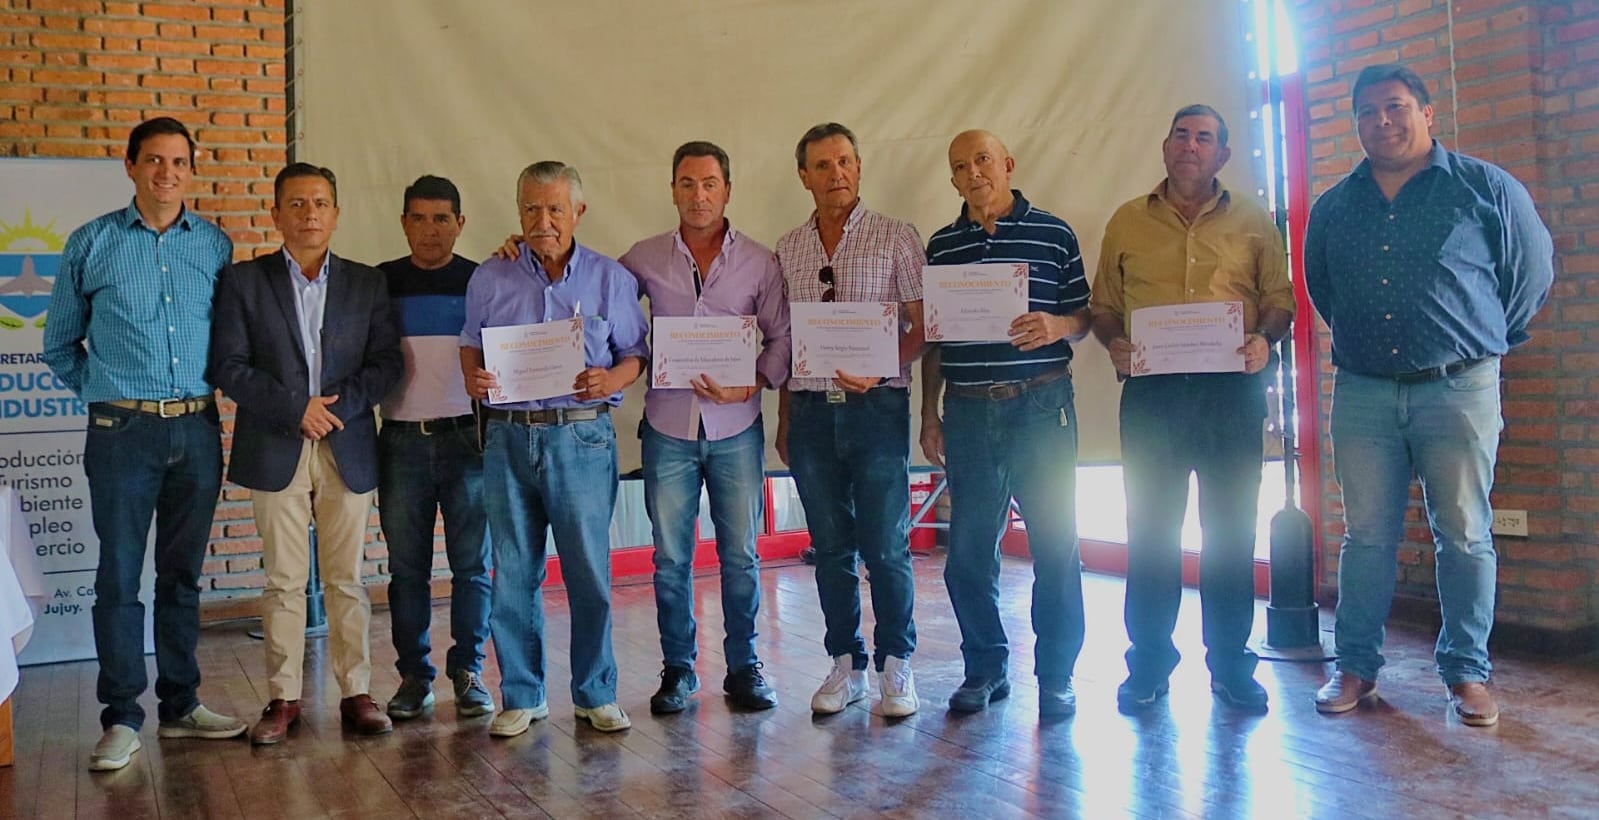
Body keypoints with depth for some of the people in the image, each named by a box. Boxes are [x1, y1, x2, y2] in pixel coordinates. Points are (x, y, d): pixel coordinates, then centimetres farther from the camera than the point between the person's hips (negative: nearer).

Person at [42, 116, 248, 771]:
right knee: (120, 575, 0)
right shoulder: (92, 244, 3)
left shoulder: (216, 246, 7)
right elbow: (60, 344, 11)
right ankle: (122, 717, 9)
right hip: (123, 431, -2)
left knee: (183, 573, 11)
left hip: (197, 430, 2)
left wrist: (212, 391, 4)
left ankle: (180, 705, 20)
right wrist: (100, 392, 5)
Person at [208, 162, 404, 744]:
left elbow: (387, 361, 2)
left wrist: (339, 405, -12)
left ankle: (356, 693, 13)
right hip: (276, 452, -1)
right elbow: (229, 367, -3)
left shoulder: (367, 283, 8)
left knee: (347, 580, 6)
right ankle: (283, 698, 12)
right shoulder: (244, 281, 4)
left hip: (348, 450, 1)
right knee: (283, 581, 4)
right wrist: (296, 408, -12)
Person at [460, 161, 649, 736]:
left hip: (582, 436, -2)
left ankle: (596, 694, 14)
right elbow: (471, 344, 16)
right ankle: (521, 696, 18)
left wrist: (611, 379, -14)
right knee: (513, 574, 5)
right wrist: (473, 378, -6)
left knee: (589, 570, 0)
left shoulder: (611, 279, 6)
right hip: (509, 435, 2)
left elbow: (635, 353, 7)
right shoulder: (490, 279, 10)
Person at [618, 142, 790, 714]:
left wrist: (753, 385, -11)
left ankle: (744, 667, 19)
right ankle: (677, 670, 19)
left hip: (736, 429, 0)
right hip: (668, 428, 1)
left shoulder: (759, 262, 2)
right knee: (670, 558, 5)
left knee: (741, 555, 5)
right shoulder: (644, 259, 4)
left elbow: (782, 336, 4)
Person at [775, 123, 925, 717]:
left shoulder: (897, 238, 2)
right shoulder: (787, 250, 12)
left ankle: (897, 666, 12)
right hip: (811, 411, 3)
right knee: (831, 548, 8)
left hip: (876, 408, -3)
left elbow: (923, 326, -1)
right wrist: (784, 420, 12)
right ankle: (846, 665, 19)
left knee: (886, 546, -2)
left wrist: (879, 370, -17)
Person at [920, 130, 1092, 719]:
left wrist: (1057, 326, -16)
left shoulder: (1053, 234, 4)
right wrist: (929, 415, 10)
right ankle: (985, 669, 21)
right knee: (968, 550, 5)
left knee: (1056, 545, 1)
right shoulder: (941, 246, 12)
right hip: (968, 411, 2)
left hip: (1041, 405, -2)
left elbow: (1085, 316, 6)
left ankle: (1056, 676, 14)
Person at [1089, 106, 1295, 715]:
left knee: (1231, 529, 4)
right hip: (1151, 390, 0)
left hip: (1231, 389, 0)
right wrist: (1114, 344, -7)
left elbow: (1279, 299, 9)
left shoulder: (1253, 221, 10)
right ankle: (1148, 666, 14)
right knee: (1149, 527, 3)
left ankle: (1231, 666, 16)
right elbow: (1103, 305, 13)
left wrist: (1264, 339, -11)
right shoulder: (1127, 222, 11)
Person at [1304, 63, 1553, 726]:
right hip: (1362, 393, 3)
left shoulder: (1487, 188, 2)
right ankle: (1355, 666, 13)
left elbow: (1533, 271, 10)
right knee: (1366, 535, 5)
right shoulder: (1333, 208, 10)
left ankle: (1467, 672, 11)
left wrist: (1486, 339, 13)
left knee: (1464, 535, 1)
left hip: (1458, 389, -2)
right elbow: (1319, 287, 25)